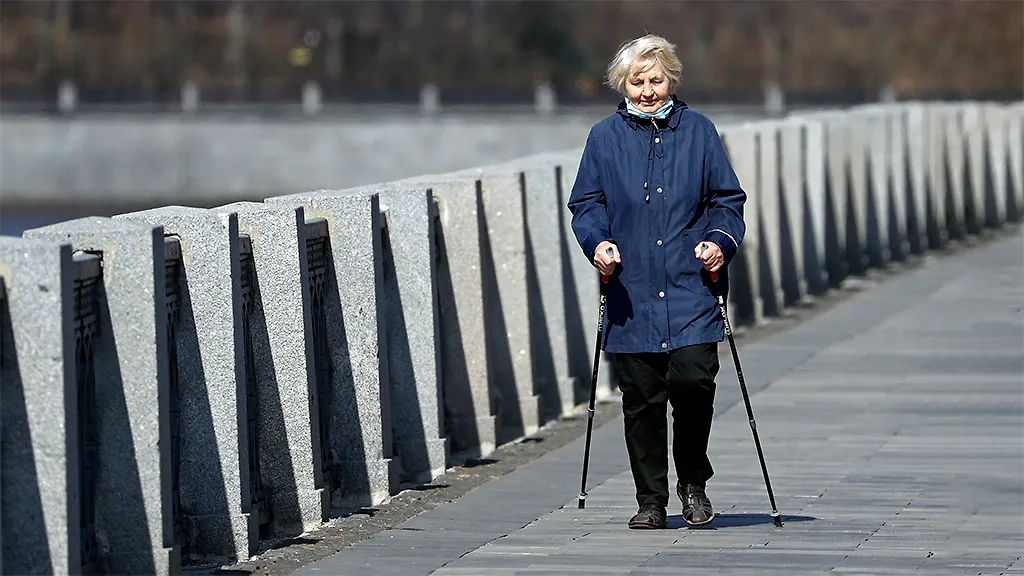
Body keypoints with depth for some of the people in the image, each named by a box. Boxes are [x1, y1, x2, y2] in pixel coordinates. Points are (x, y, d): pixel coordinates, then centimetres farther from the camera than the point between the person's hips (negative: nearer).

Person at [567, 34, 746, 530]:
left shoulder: (698, 131, 9)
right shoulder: (604, 137, 9)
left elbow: (727, 200, 11)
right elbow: (585, 204, 11)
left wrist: (720, 242, -7)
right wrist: (597, 242, -8)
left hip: (690, 290, -1)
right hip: (632, 293, 1)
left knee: (693, 382, -14)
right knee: (641, 398, 2)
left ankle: (693, 483, 8)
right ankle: (650, 501, 13)